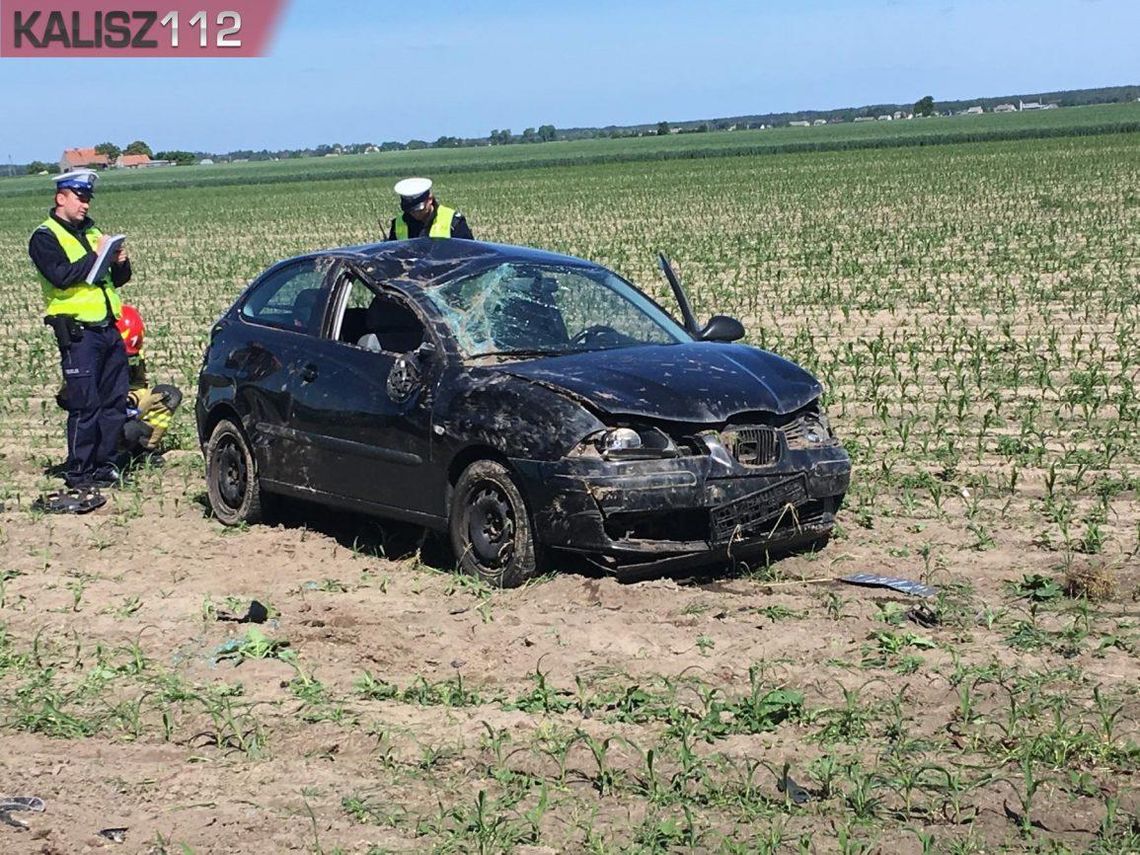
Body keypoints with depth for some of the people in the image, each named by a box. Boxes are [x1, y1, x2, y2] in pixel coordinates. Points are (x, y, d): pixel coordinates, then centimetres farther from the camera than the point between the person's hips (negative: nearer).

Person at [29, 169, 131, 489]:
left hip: (108, 328, 7)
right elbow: (61, 276, -19)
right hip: (78, 333, -7)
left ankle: (104, 464, 17)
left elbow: (118, 280, 20)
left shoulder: (91, 231, 20)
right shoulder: (45, 237, -2)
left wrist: (120, 263, -1)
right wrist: (95, 256, -16)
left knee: (115, 402, 8)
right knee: (85, 406, -7)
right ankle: (78, 472, 2)